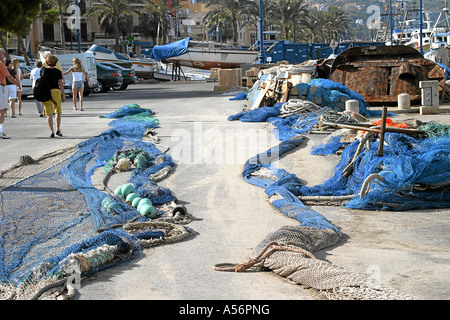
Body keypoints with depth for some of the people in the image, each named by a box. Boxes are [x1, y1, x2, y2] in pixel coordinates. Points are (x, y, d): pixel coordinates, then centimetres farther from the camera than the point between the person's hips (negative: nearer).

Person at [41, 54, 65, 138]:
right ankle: (58, 130, 20)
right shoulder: (58, 71, -2)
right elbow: (61, 84, -3)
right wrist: (63, 95, 3)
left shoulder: (43, 70, 3)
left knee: (49, 114, 1)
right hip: (56, 91, -1)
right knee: (58, 112, 18)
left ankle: (52, 132, -7)